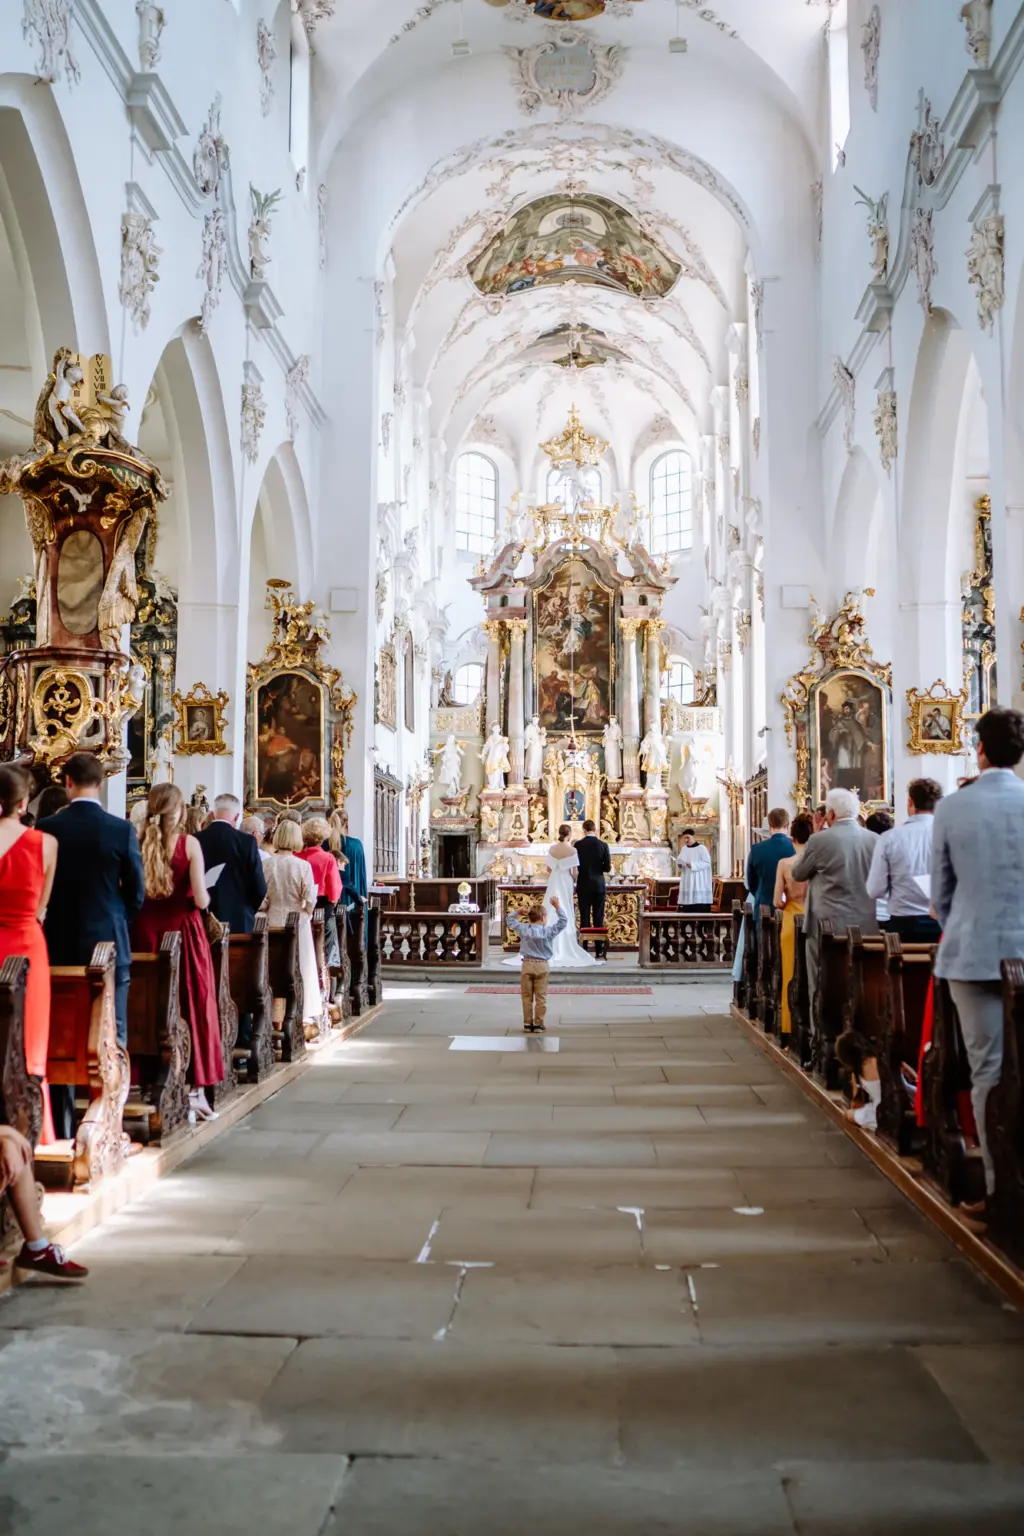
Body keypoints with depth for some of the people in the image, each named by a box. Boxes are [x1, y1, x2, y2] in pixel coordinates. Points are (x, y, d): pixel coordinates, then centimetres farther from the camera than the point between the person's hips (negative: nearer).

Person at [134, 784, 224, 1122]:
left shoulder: (137, 844, -1)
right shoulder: (189, 844, -8)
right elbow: (201, 900, -12)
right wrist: (205, 895, 10)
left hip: (145, 930, 3)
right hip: (183, 929, -2)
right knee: (192, 1007, 5)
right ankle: (195, 1089, 6)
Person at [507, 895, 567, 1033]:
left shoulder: (523, 929, -3)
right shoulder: (548, 931, -9)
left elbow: (510, 920, 11)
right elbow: (563, 921, -4)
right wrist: (557, 907, -2)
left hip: (527, 964, 2)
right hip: (542, 966, -2)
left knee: (527, 996, 8)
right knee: (541, 997, 4)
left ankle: (527, 1023, 9)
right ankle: (539, 1024, 4)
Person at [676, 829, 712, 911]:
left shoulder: (701, 848, -6)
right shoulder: (684, 849, 12)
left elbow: (707, 863, -12)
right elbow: (678, 861, 17)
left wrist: (692, 865, -21)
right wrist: (679, 865, -7)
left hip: (698, 882, -6)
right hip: (687, 882, 6)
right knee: (687, 905, 2)